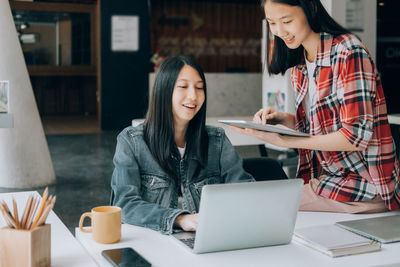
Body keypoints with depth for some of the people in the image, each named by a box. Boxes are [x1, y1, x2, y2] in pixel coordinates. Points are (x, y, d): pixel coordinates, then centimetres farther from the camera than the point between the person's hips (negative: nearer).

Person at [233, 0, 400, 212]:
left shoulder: (348, 53, -16)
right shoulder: (300, 67, 9)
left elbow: (357, 135, -21)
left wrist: (285, 141, -22)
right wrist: (282, 119, -3)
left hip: (361, 188, -7)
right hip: (325, 177, 7)